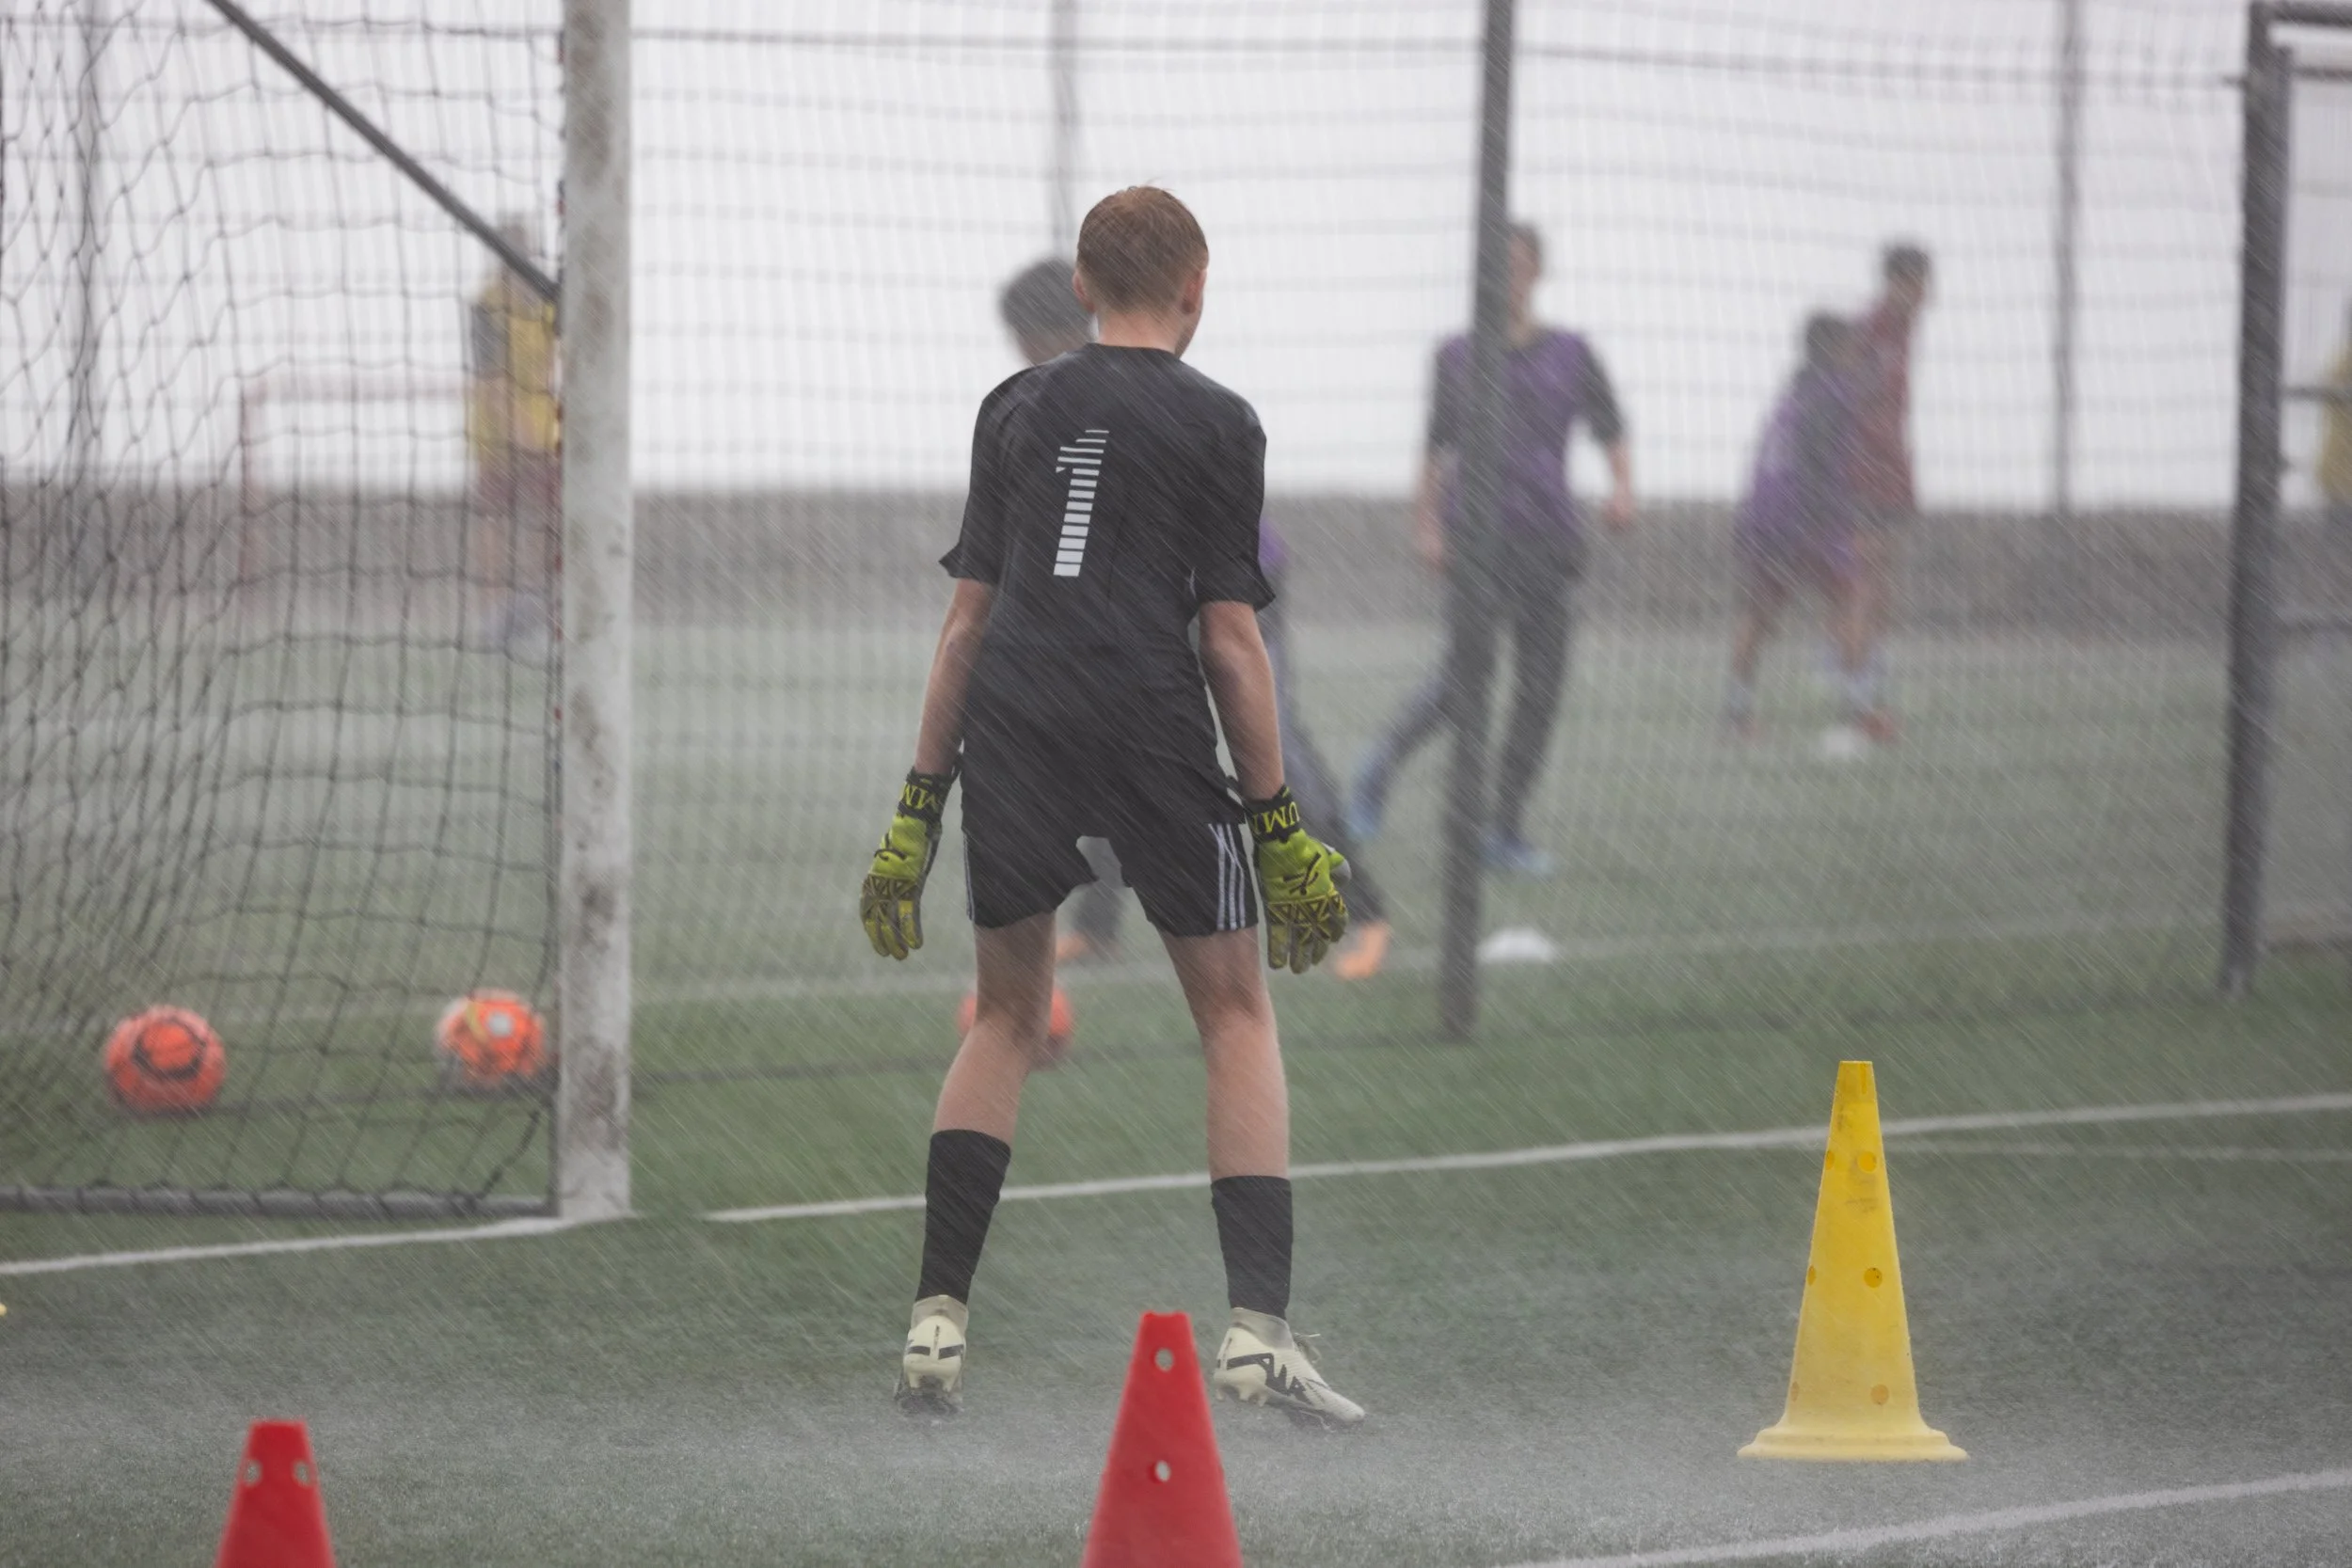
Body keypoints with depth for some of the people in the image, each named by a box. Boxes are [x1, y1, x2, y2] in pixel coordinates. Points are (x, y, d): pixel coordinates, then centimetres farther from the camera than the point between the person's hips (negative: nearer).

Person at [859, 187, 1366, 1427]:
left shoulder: (1016, 411, 14)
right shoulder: (1213, 424, 4)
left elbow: (967, 617, 13)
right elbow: (1228, 638, 0)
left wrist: (921, 804, 16)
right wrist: (1277, 825, 4)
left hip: (1010, 725, 3)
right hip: (1151, 727, -3)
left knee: (1007, 1018, 16)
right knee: (1236, 1012, 7)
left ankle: (936, 1319, 8)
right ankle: (1257, 1326, -4)